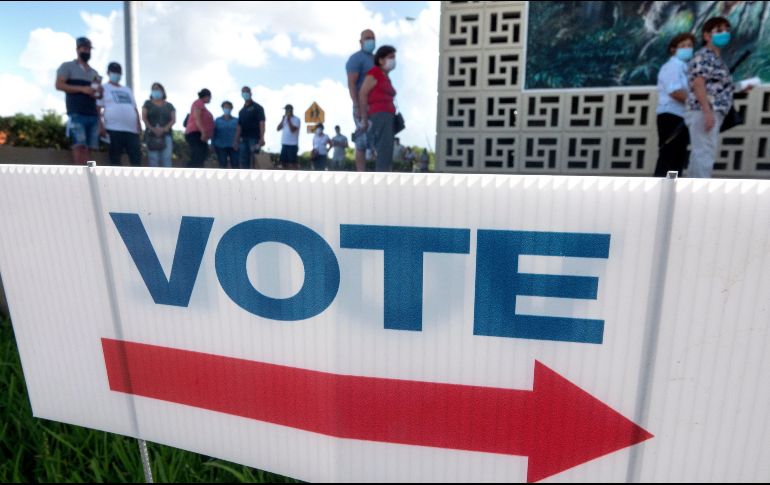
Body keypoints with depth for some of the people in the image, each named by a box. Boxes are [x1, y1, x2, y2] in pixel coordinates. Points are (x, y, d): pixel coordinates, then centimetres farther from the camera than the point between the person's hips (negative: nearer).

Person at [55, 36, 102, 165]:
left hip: (93, 115, 5)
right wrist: (82, 89, -13)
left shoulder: (94, 72, 25)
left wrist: (99, 90, 0)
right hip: (76, 114, -5)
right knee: (79, 145, -15)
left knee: (88, 148, -2)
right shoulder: (67, 66, 11)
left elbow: (99, 94, 24)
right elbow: (59, 85, -2)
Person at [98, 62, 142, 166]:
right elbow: (97, 108, 0)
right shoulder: (103, 88, 9)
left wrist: (139, 125, 9)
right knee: (115, 158, -4)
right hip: (114, 128, -5)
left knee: (136, 156, -2)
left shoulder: (127, 89, 25)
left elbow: (135, 108, 22)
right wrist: (100, 126, -11)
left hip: (132, 128, 5)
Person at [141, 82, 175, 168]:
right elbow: (144, 118, 4)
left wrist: (164, 129, -12)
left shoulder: (169, 106, 17)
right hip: (151, 135, -1)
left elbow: (173, 120, 5)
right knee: (153, 157, -11)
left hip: (166, 135, 1)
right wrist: (152, 129, -13)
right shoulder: (148, 103, 14)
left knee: (166, 157, -12)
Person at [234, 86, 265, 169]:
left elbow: (262, 123, -11)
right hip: (244, 139, 6)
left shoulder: (257, 107, 0)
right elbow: (239, 127, 20)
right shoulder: (241, 111, 19)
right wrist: (236, 141, 12)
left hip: (254, 138, -6)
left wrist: (262, 138, -23)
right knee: (244, 162, 4)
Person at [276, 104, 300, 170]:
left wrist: (288, 120, -13)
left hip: (292, 145, -7)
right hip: (284, 144, 7)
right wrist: (283, 119, 1)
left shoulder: (296, 119, -5)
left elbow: (292, 129, -18)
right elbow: (278, 129, 10)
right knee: (284, 162, 8)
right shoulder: (285, 119, 16)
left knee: (292, 163, -7)